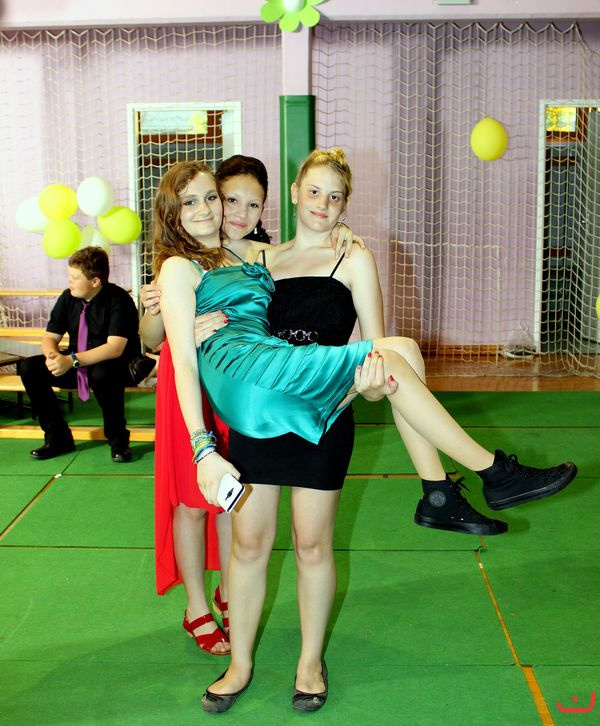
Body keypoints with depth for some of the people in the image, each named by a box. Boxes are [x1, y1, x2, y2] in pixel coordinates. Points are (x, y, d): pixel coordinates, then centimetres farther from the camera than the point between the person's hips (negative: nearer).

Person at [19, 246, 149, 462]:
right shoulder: (68, 298, 0)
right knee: (29, 368, -13)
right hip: (77, 366, 6)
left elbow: (115, 348, -28)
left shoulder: (118, 299, -18)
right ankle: (57, 437, -3)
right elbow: (50, 337, 3)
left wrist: (72, 360, -36)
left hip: (114, 367, -6)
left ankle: (118, 441, -17)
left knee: (101, 373, -41)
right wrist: (52, 355, -22)